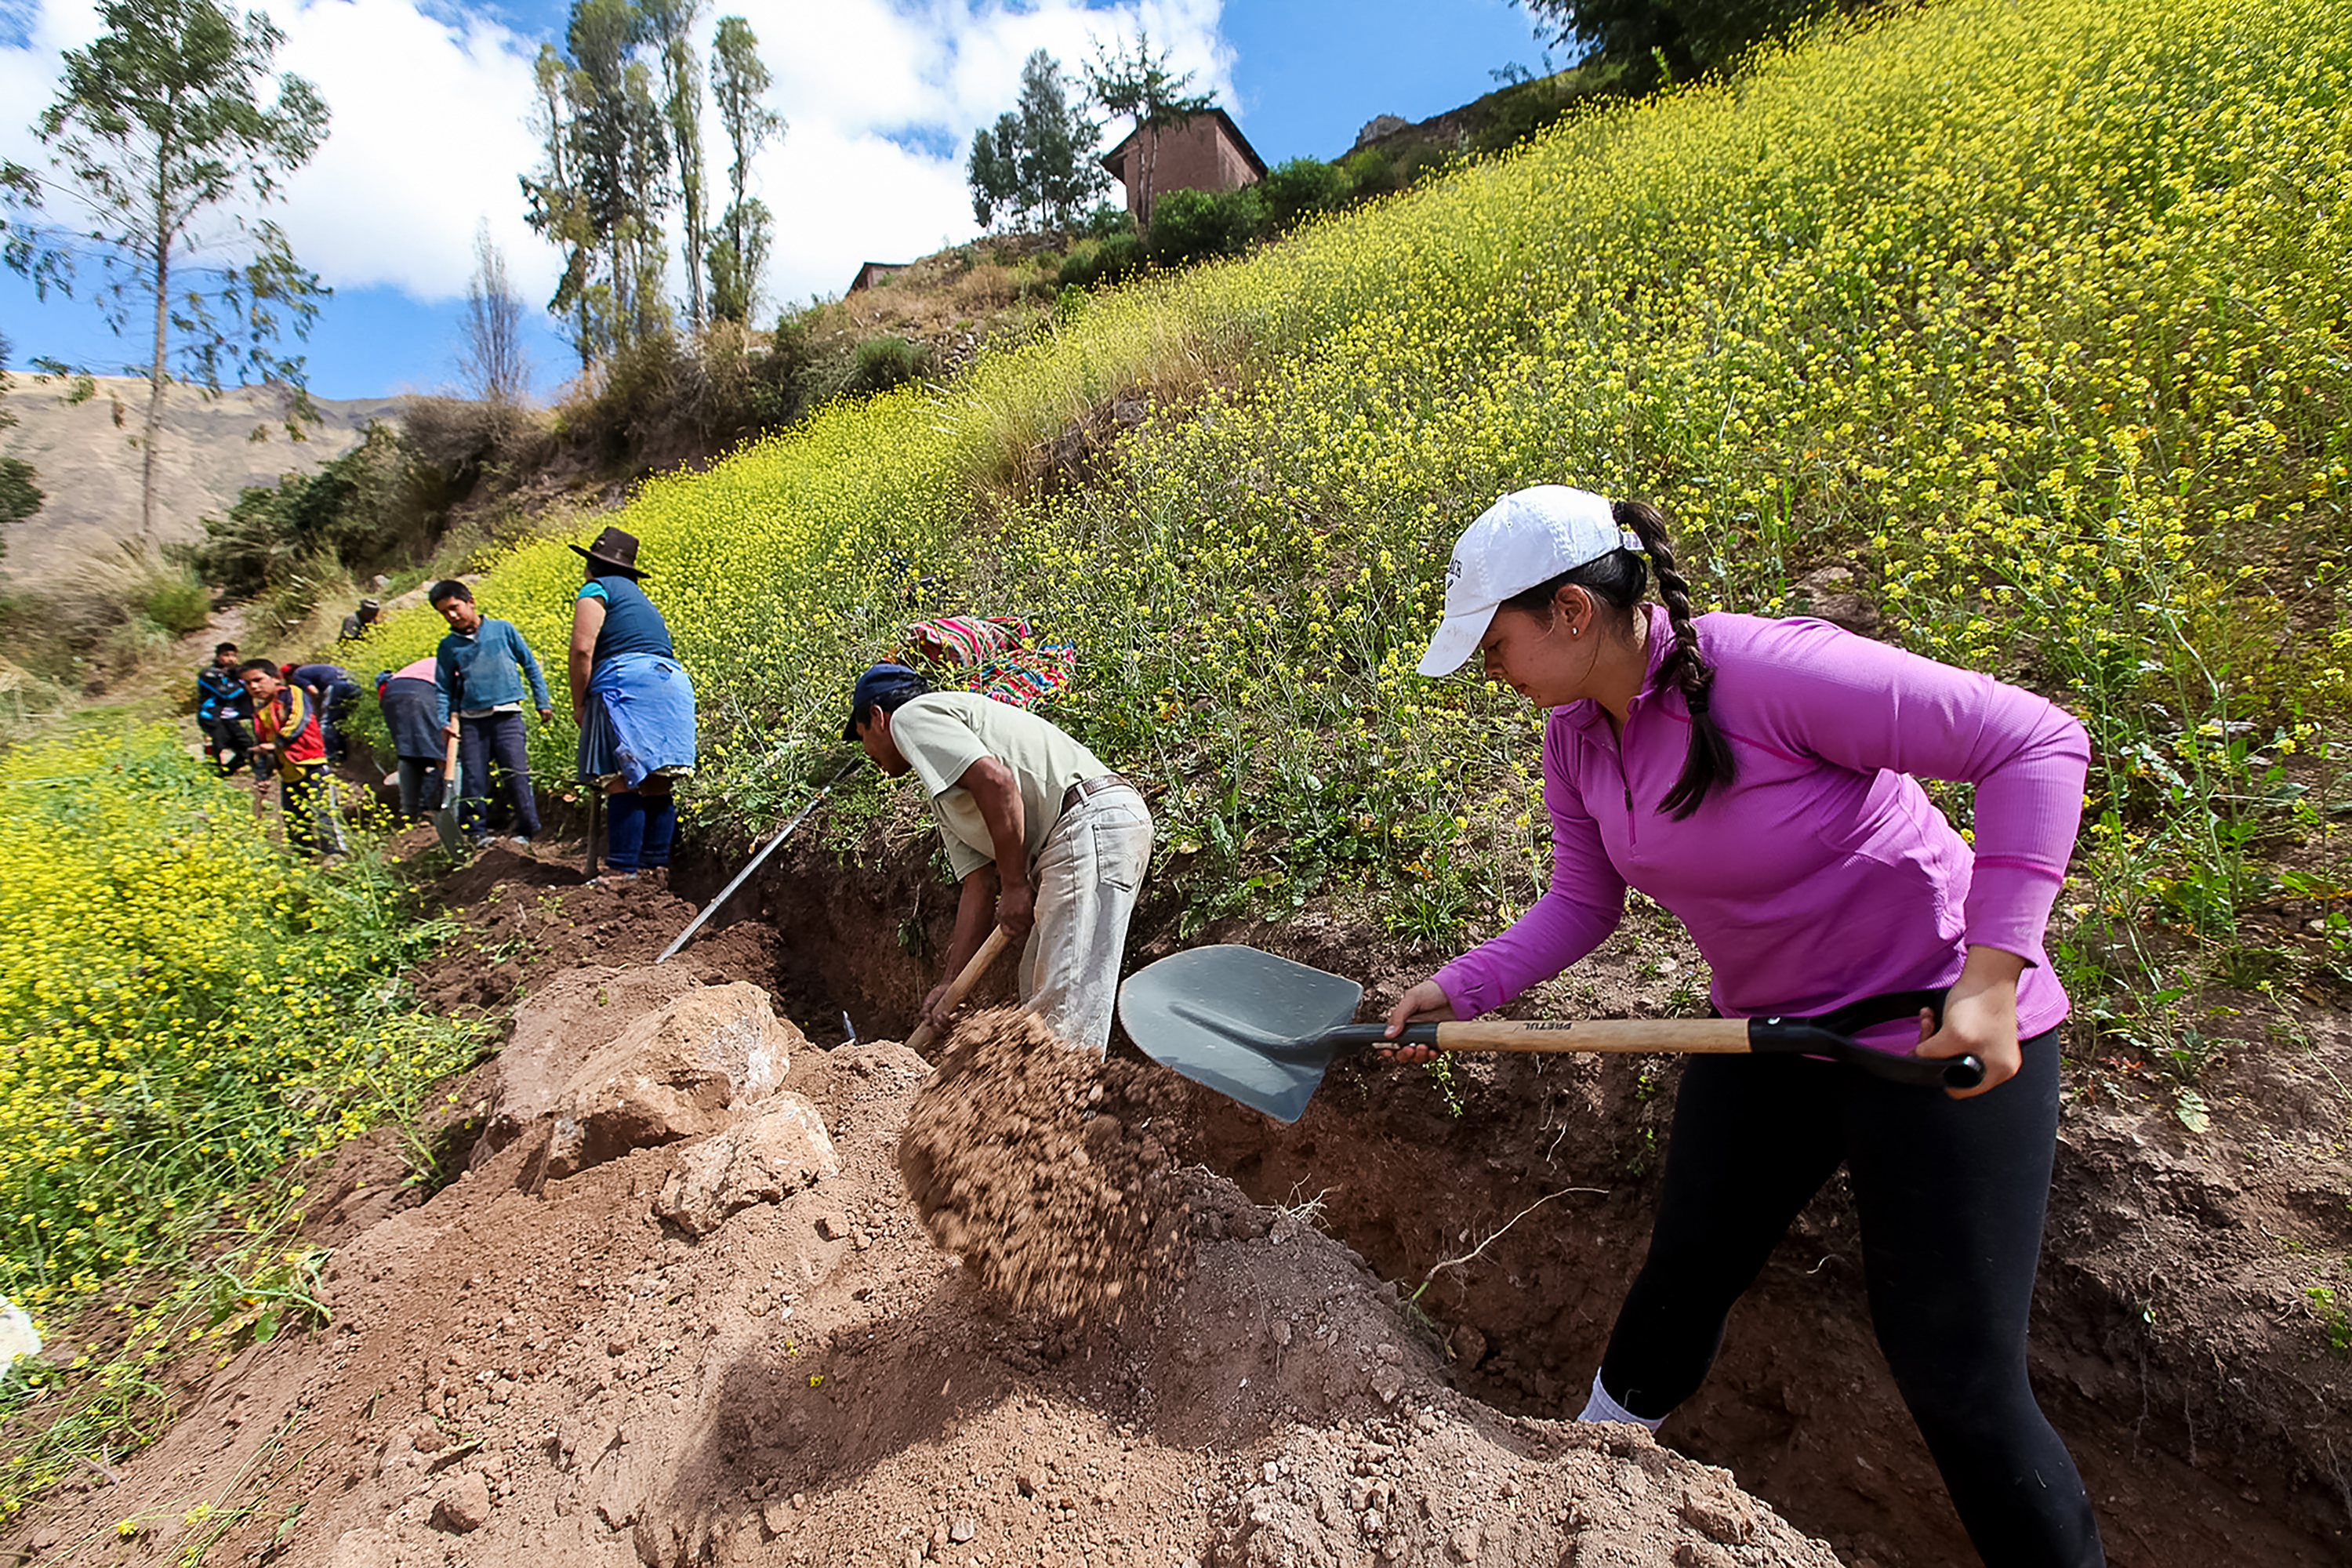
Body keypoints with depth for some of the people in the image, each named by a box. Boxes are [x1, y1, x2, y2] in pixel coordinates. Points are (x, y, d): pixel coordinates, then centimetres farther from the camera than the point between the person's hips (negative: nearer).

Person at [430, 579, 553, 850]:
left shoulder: (503, 629, 5)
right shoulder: (448, 646, 9)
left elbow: (530, 664, 11)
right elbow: (444, 689, 13)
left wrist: (543, 702, 8)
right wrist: (444, 721, 0)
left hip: (507, 715, -2)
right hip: (471, 719, 3)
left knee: (517, 773, -7)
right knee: (473, 779, 3)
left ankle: (526, 831, 1)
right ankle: (477, 832, 14)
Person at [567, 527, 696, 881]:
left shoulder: (596, 590, 7)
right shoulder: (640, 597, 31)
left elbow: (582, 650, -6)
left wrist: (579, 704, 2)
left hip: (626, 682, -8)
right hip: (672, 683, 8)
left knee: (623, 784, -9)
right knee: (657, 786, 6)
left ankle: (624, 872, -11)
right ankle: (656, 866, 6)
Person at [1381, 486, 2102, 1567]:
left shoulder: (1770, 671, -28)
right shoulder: (1574, 739, -5)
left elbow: (2037, 742, -23)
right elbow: (1581, 905, 4)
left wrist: (1991, 976, -29)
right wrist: (1456, 992, -4)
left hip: (1945, 1032, -6)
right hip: (1766, 1030, 7)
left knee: (1957, 1378, 2)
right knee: (1684, 1273, 20)